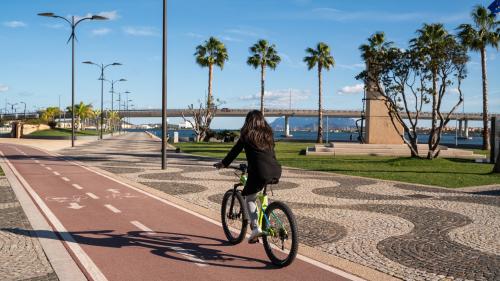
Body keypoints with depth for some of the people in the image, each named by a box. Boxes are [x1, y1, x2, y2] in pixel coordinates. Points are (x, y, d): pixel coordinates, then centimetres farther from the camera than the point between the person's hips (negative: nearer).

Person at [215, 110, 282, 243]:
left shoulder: (247, 135, 7)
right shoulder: (268, 134, 20)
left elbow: (235, 151, 14)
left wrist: (223, 163, 28)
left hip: (260, 172, -5)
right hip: (276, 172, 5)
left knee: (249, 198, 12)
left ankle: (256, 227, -5)